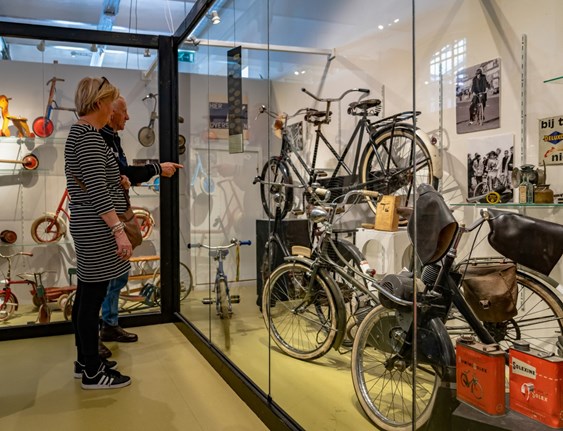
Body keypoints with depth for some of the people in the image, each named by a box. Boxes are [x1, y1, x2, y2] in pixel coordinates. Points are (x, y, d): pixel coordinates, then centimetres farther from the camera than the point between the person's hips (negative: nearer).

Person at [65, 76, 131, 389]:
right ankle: (92, 373, 10)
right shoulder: (89, 135, -16)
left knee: (86, 295, 16)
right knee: (93, 297, -2)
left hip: (86, 226, 11)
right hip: (97, 228, -11)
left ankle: (85, 361, 29)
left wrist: (116, 180, 34)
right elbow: (97, 189, -23)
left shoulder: (78, 132, 16)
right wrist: (119, 229, -25)